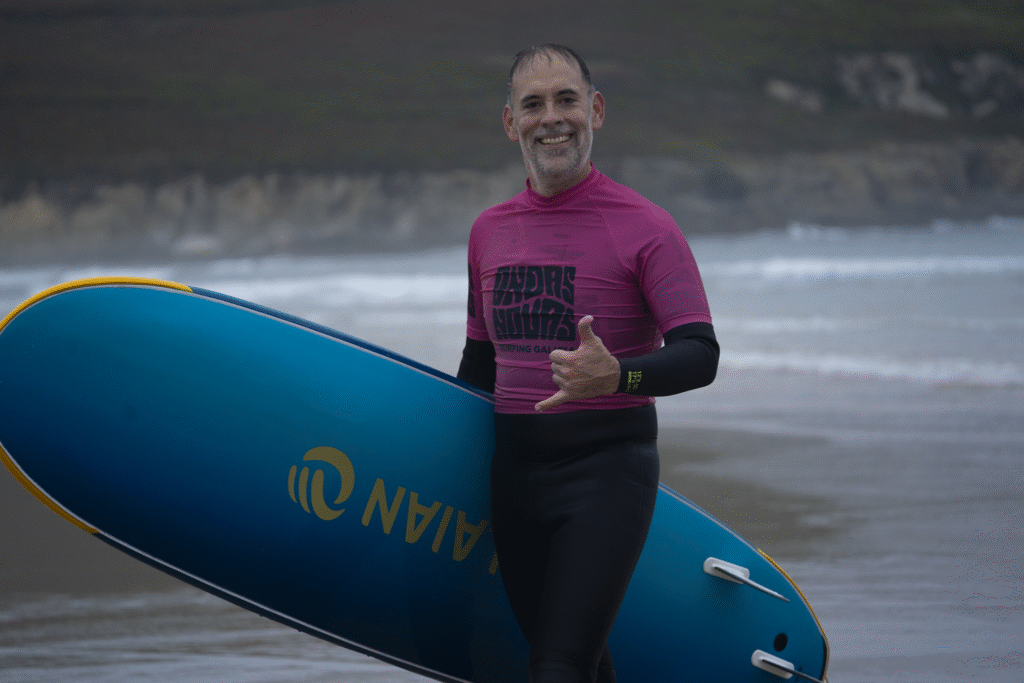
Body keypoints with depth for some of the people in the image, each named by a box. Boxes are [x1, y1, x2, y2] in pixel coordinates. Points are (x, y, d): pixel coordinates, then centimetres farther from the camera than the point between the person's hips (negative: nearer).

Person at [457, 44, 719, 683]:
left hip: (608, 468, -5)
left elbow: (700, 355, -15)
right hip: (514, 470, 5)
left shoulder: (644, 227, -6)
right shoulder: (489, 232, 11)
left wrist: (616, 376, -32)